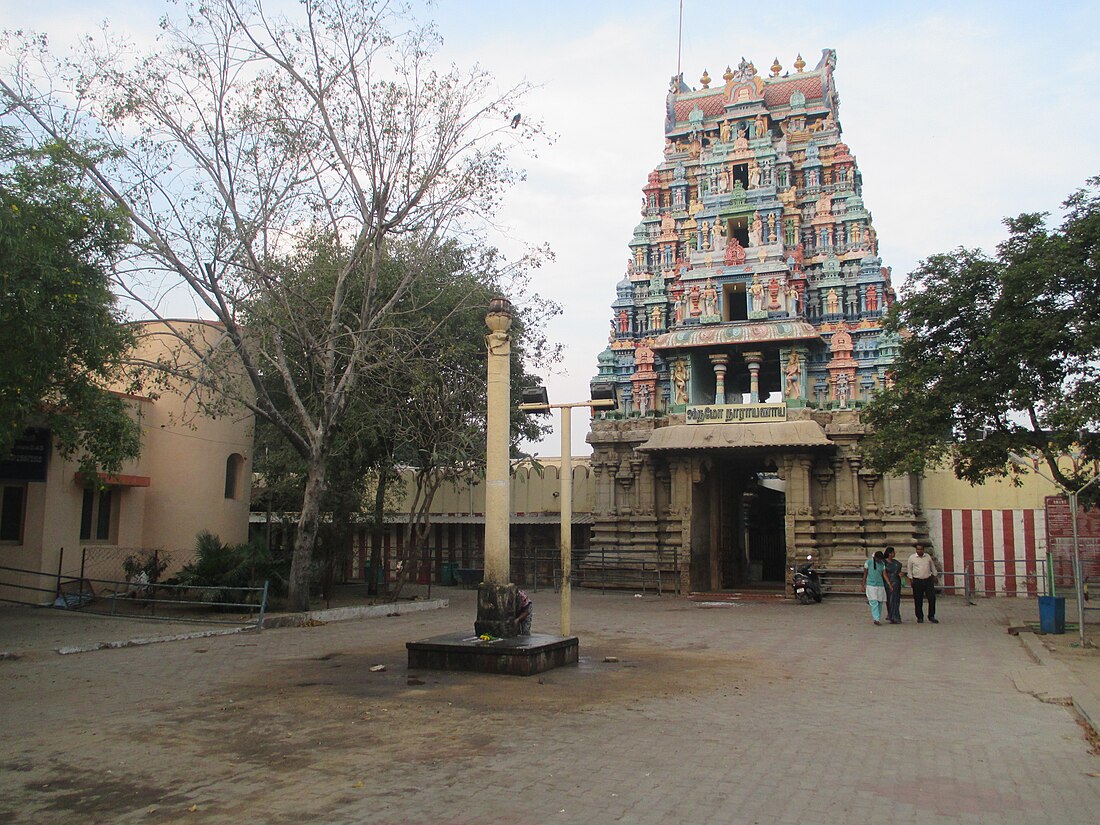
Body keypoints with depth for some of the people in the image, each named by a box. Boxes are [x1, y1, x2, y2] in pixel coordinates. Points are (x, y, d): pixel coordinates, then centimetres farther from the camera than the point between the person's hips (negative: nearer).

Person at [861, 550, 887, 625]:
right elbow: (865, 574, 3)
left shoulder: (883, 564, 5)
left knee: (880, 603, 6)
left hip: (880, 585, 4)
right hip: (871, 585, -3)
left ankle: (878, 618, 16)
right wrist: (864, 585, 1)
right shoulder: (868, 562, -2)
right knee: (874, 603, -11)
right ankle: (876, 619, -16)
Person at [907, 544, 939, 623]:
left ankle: (931, 616, 9)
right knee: (918, 600, 1)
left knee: (932, 598, -3)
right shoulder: (912, 558, 0)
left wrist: (934, 576, 18)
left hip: (928, 580, 2)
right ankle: (920, 617, 12)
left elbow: (932, 567, 19)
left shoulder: (928, 557, 7)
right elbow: (909, 569, 6)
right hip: (917, 581, -2)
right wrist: (911, 579, 2)